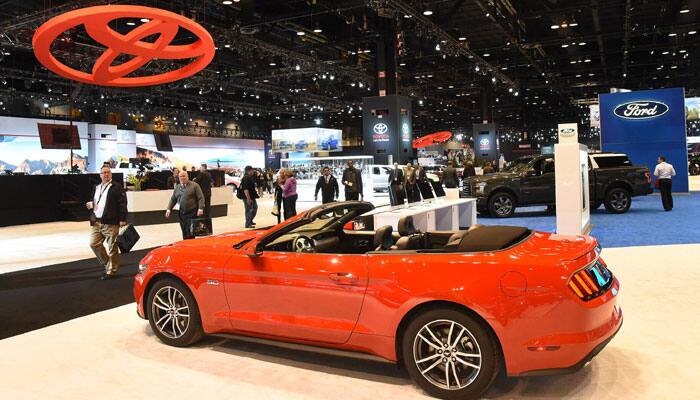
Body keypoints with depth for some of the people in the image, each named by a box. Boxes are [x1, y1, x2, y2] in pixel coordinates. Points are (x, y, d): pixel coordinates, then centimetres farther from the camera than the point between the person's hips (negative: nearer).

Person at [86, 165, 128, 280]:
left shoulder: (117, 187, -4)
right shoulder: (96, 188, 18)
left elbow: (122, 203, -10)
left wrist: (122, 219, -15)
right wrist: (91, 205, 6)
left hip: (111, 223, -7)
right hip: (97, 222, 7)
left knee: (112, 247, 0)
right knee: (94, 244, 5)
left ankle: (111, 270, 11)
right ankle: (107, 263, 23)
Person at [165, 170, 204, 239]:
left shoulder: (194, 185, 0)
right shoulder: (177, 188, 16)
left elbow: (201, 198, -5)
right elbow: (173, 199, 20)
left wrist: (200, 208, -15)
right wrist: (169, 209, 8)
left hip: (192, 213, -5)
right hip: (182, 214, 5)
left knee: (190, 233, -9)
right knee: (185, 234, 7)